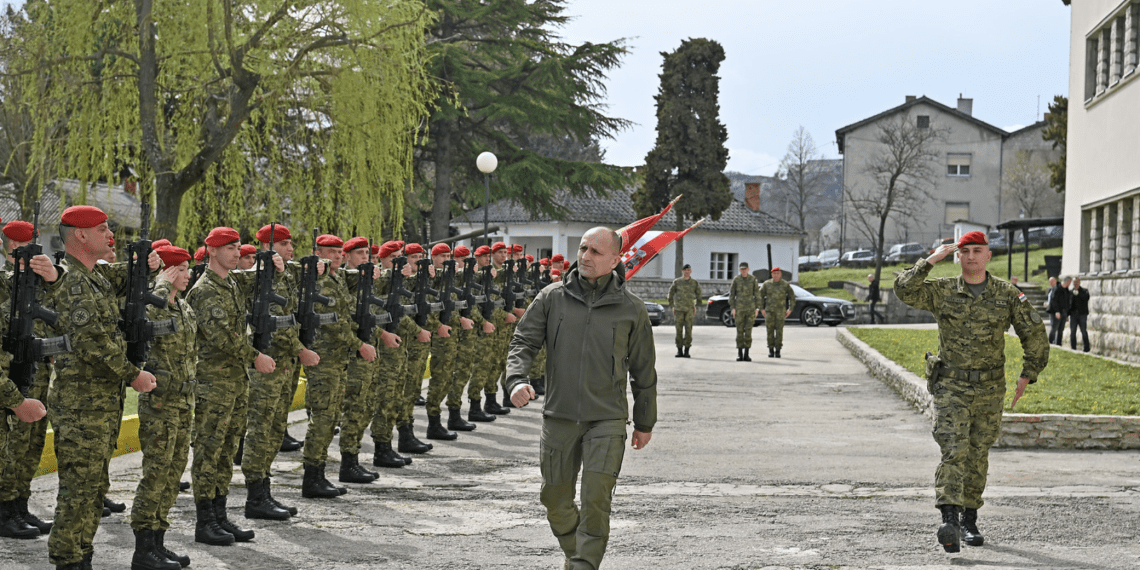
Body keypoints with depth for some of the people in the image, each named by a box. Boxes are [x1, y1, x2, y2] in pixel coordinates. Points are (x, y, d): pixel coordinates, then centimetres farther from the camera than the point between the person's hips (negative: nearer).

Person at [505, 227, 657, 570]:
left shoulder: (631, 309, 1)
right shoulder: (552, 298, 3)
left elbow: (643, 370, 8)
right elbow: (523, 341, 2)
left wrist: (645, 423, 12)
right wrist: (516, 379, -18)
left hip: (607, 419, -2)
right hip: (559, 416, 2)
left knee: (596, 500, -12)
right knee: (555, 497, 11)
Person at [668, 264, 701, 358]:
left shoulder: (695, 283, 6)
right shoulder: (676, 282, 4)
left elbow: (698, 294, 16)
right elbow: (671, 294, 9)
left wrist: (696, 307, 10)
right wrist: (672, 306, 5)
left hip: (689, 309, 0)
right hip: (679, 309, 0)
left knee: (688, 330, -5)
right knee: (679, 330, 0)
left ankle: (686, 350, 0)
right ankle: (679, 350, 5)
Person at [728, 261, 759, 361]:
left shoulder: (753, 279, 2)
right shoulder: (736, 279, 0)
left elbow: (757, 294, 4)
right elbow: (732, 294, 2)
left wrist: (757, 308, -2)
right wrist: (733, 308, -5)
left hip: (750, 308, 0)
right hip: (739, 308, 0)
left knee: (748, 331, -1)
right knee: (740, 331, -1)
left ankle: (746, 355, 5)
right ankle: (739, 354, 5)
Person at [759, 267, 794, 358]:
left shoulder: (785, 284, -1)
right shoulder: (767, 284, 0)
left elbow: (792, 296, 6)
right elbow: (760, 296, 5)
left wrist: (790, 309, -2)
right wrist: (762, 309, -1)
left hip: (781, 311, -1)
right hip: (769, 310, 1)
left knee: (779, 331, -3)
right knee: (770, 330, -3)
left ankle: (778, 351, 3)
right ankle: (771, 350, 6)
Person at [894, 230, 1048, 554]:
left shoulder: (1008, 295, 3)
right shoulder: (942, 291, 1)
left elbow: (1035, 335, 9)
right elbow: (904, 290, -14)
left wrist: (1028, 374, 2)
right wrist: (932, 260, -11)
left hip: (989, 390, 2)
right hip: (951, 387, -2)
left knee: (977, 456, 10)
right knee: (953, 451, -16)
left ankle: (969, 521, 24)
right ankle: (949, 521, -25)